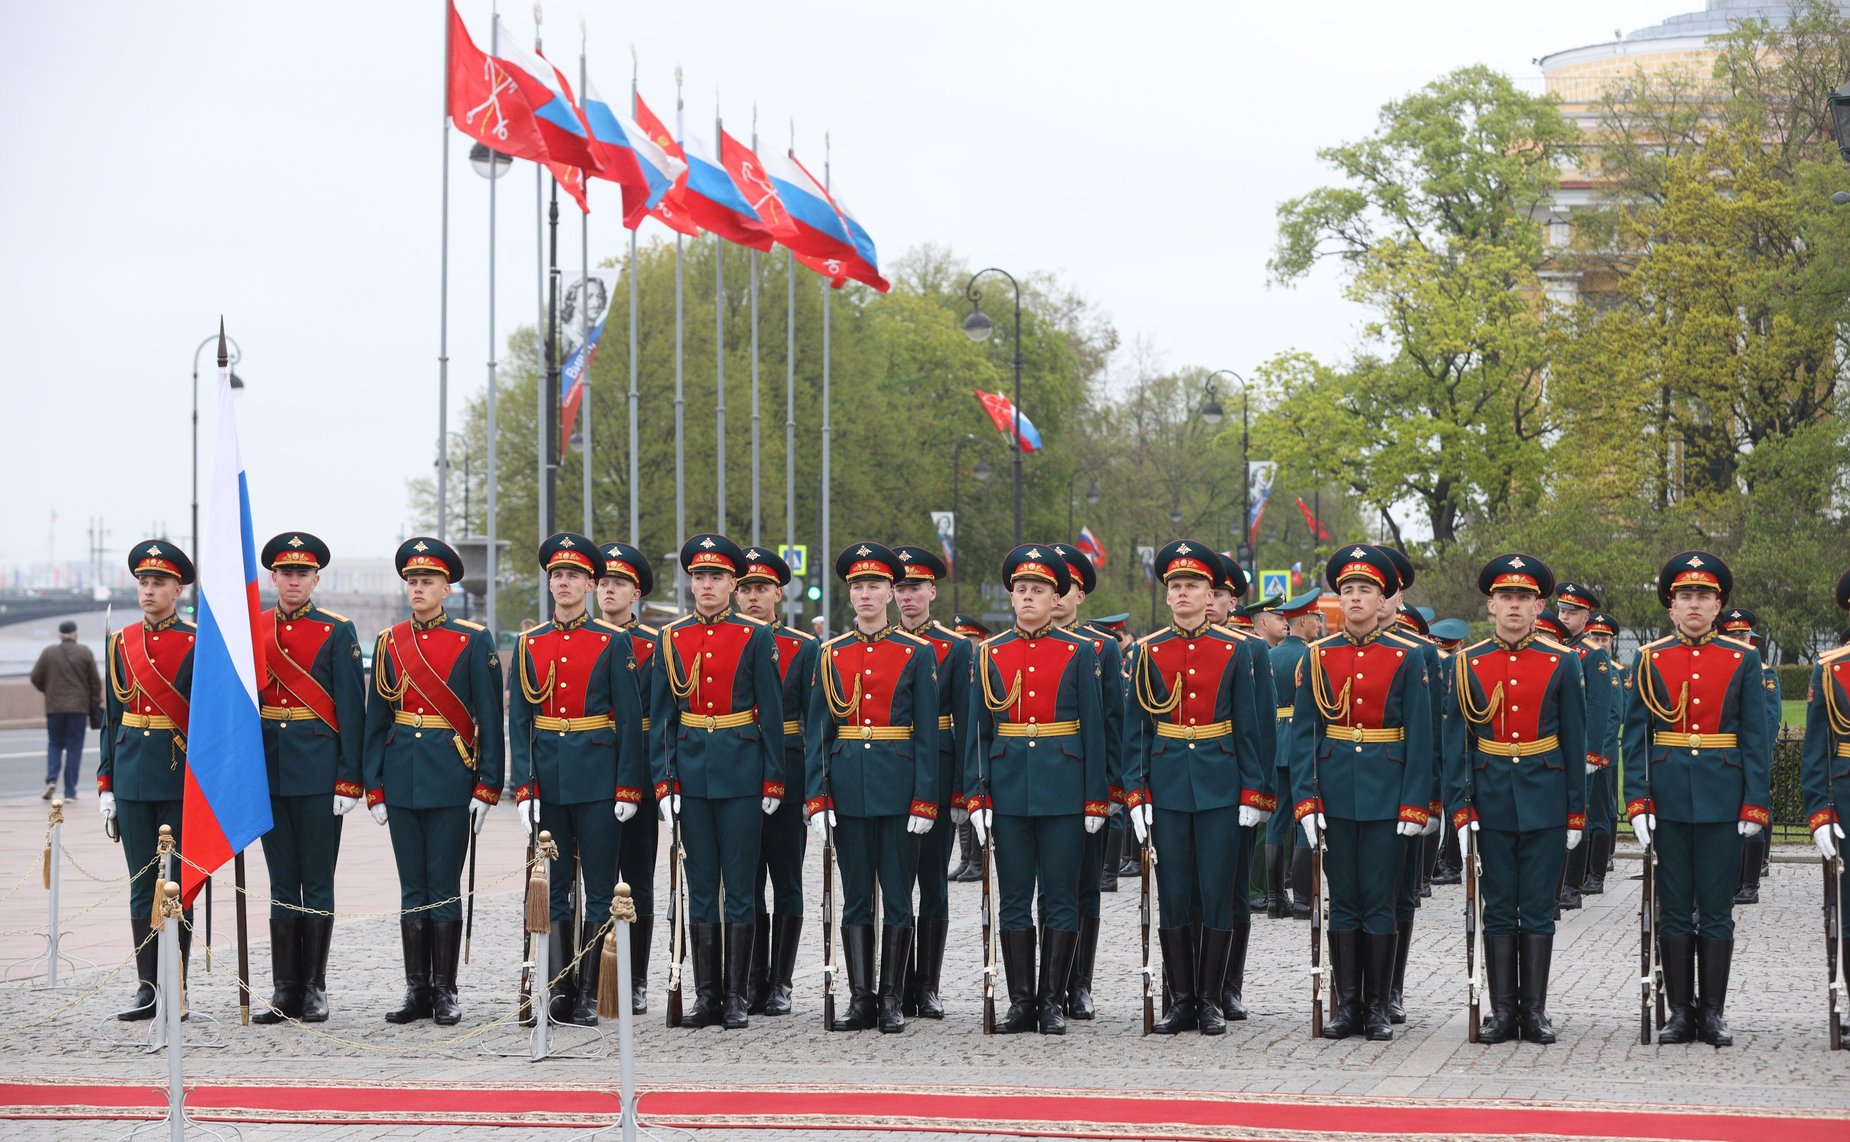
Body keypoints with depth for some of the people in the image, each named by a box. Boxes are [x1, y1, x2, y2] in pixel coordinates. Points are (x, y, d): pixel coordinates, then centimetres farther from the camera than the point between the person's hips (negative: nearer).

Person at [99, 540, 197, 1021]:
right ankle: (147, 989, 10)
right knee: (142, 885, 6)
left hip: (181, 776, -4)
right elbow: (112, 715, 12)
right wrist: (106, 784, 8)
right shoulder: (121, 642, 9)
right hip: (132, 777, 4)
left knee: (179, 883, 1)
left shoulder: (197, 643, -3)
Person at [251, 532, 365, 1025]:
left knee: (317, 882, 1)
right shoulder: (251, 630, 10)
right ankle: (285, 991, 10)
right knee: (282, 884, 7)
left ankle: (314, 989, 7)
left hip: (319, 771, -4)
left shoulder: (338, 632, -2)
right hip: (269, 770, 4)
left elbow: (351, 709, -5)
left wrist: (348, 779, -11)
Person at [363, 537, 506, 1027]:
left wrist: (487, 788, -9)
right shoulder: (389, 642, 8)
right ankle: (417, 990, 11)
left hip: (451, 779, -3)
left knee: (443, 887, -1)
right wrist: (374, 788, 5)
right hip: (402, 779, 3)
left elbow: (490, 719, -3)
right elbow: (376, 720, 11)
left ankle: (444, 991, 6)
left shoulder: (473, 641, -2)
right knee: (413, 888, 7)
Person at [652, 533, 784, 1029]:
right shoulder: (670, 639, 7)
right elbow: (660, 717, 7)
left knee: (739, 886, 0)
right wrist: (663, 781, 0)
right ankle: (706, 995, 10)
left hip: (742, 775, -2)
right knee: (701, 887, 6)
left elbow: (771, 713, 0)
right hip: (691, 775, 2)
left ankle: (736, 997, 4)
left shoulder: (756, 638, 0)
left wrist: (773, 780, -4)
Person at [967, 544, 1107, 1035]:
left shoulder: (1078, 653, 2)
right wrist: (976, 797, -1)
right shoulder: (989, 653, 7)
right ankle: (1021, 1002, 9)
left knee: (1060, 899, 1)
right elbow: (978, 732, 7)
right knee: (1015, 900, 4)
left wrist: (1095, 799, -4)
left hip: (1063, 790, -2)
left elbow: (1093, 729, 1)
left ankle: (1053, 1002, 6)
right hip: (1009, 790, 2)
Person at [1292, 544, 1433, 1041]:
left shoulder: (1407, 656, -1)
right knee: (1343, 902, 5)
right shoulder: (1319, 656, 4)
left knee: (1378, 902, 1)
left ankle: (1377, 1008, 8)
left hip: (1386, 794, -2)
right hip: (1335, 793, 2)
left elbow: (1419, 737, -2)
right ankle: (1347, 1006, 10)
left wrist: (1414, 806, -8)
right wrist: (1305, 801, -6)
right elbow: (1304, 733, 3)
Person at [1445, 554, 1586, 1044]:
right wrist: (1459, 808, -5)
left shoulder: (1562, 662, 1)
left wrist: (1576, 813, 0)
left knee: (1538, 910, 2)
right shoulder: (1467, 664, 2)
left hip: (1545, 800, -1)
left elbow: (1575, 742, 3)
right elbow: (1455, 742, 3)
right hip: (1491, 799, 1)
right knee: (1499, 909, 4)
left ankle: (1535, 1011, 8)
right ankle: (1503, 1010, 9)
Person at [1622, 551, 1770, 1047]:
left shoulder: (1743, 660, 3)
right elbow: (1634, 737, 3)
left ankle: (1712, 1013, 9)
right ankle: (1680, 1011, 11)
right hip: (1668, 799, 1)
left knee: (1716, 910, 3)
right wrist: (1637, 801, -5)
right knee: (1674, 909, 4)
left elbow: (1756, 739, 2)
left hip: (1722, 799, -1)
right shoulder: (1650, 660, 4)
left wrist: (1754, 805, -5)